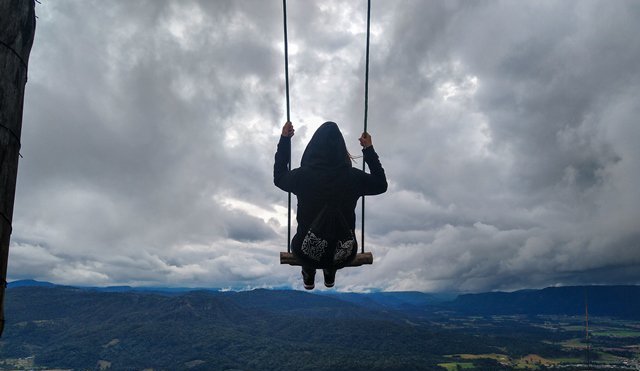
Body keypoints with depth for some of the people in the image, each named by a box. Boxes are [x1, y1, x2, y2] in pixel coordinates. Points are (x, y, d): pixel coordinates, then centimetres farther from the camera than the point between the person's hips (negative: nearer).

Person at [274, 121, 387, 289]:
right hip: (344, 256, 1)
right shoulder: (353, 177, -18)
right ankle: (330, 275, 48)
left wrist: (284, 140, 8)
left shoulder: (302, 176, -20)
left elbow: (279, 178, 5)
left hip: (308, 254, 0)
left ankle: (309, 276, 48)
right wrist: (369, 149, 8)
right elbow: (381, 184, 4)